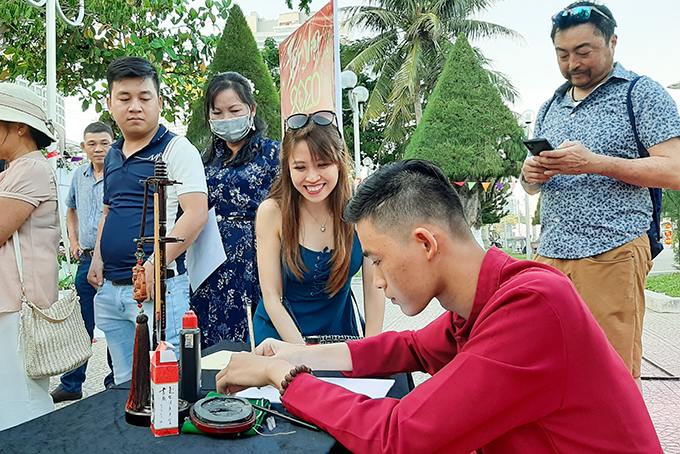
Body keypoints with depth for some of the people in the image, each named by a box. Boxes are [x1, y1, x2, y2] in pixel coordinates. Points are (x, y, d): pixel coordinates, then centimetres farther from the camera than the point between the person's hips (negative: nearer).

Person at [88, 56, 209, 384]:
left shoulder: (177, 149, -7)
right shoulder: (112, 156, 16)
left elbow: (196, 213, -17)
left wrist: (154, 265, -21)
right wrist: (97, 258, 11)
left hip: (157, 287, -7)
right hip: (109, 290, 7)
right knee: (124, 383, 17)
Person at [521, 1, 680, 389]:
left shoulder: (642, 93, 4)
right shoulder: (549, 109, 21)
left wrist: (594, 162, -17)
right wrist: (530, 176, -1)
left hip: (613, 252, -5)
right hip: (550, 254, 5)